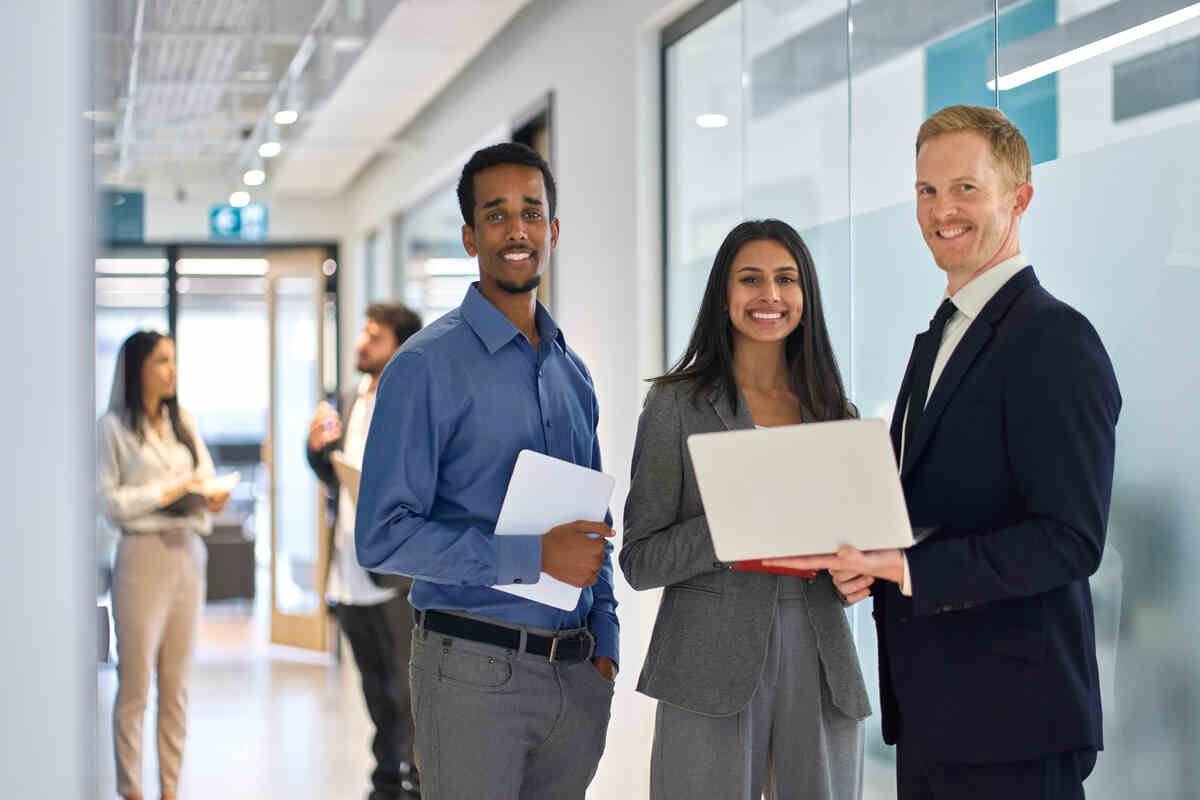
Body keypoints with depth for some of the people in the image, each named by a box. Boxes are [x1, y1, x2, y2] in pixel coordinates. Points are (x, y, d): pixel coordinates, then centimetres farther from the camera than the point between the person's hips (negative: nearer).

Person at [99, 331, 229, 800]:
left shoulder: (183, 422, 12)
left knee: (177, 682, 9)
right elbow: (108, 500, -8)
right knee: (135, 683, -1)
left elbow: (206, 476, 14)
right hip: (143, 554, -5)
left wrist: (213, 498, -8)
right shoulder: (114, 427, -4)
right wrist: (164, 493, -14)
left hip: (188, 554, 5)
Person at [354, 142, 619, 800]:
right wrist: (534, 557, -17)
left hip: (577, 673, 6)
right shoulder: (428, 365, -7)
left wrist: (605, 644, 10)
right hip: (475, 671, -6)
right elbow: (383, 536, -15)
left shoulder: (572, 372, 14)